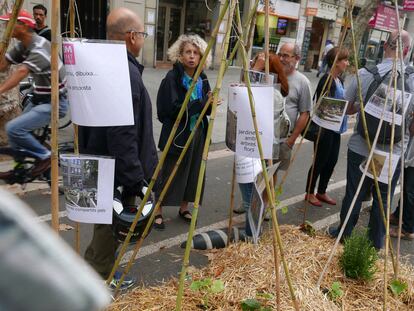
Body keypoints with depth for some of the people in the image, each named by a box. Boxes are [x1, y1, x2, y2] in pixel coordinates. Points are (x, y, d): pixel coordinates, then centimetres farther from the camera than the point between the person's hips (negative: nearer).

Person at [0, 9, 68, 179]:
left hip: (53, 103, -9)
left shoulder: (40, 49, -24)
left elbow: (21, 72, -40)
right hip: (39, 99, 9)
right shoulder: (22, 46, 5)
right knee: (15, 130, 12)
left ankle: (45, 156, 0)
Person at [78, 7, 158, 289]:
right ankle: (101, 278, 27)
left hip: (100, 161, 10)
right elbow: (123, 134, -29)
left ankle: (94, 265, 42)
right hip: (119, 168, -10)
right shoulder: (126, 72, -23)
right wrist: (135, 180, -25)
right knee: (115, 221, 9)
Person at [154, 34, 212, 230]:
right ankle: (158, 212, 19)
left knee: (192, 173, 14)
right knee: (169, 174, 3)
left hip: (197, 134, 6)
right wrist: (201, 103, -26)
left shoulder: (202, 79, 6)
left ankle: (184, 208, 33)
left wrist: (209, 102, -12)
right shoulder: (172, 78, -12)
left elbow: (206, 109, 11)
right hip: (177, 135, -6)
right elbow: (172, 109, -22)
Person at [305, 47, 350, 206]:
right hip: (325, 127, -9)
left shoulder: (339, 80, 12)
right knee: (320, 160, 1)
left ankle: (321, 192, 28)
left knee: (332, 160, 14)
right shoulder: (327, 80, -15)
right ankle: (309, 193, 17)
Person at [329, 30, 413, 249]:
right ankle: (376, 242, 30)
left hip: (360, 148, 0)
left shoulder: (364, 73, -9)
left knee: (353, 194, 14)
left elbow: (347, 108, 2)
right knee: (382, 199, 15)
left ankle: (343, 233, 32)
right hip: (392, 153, 0)